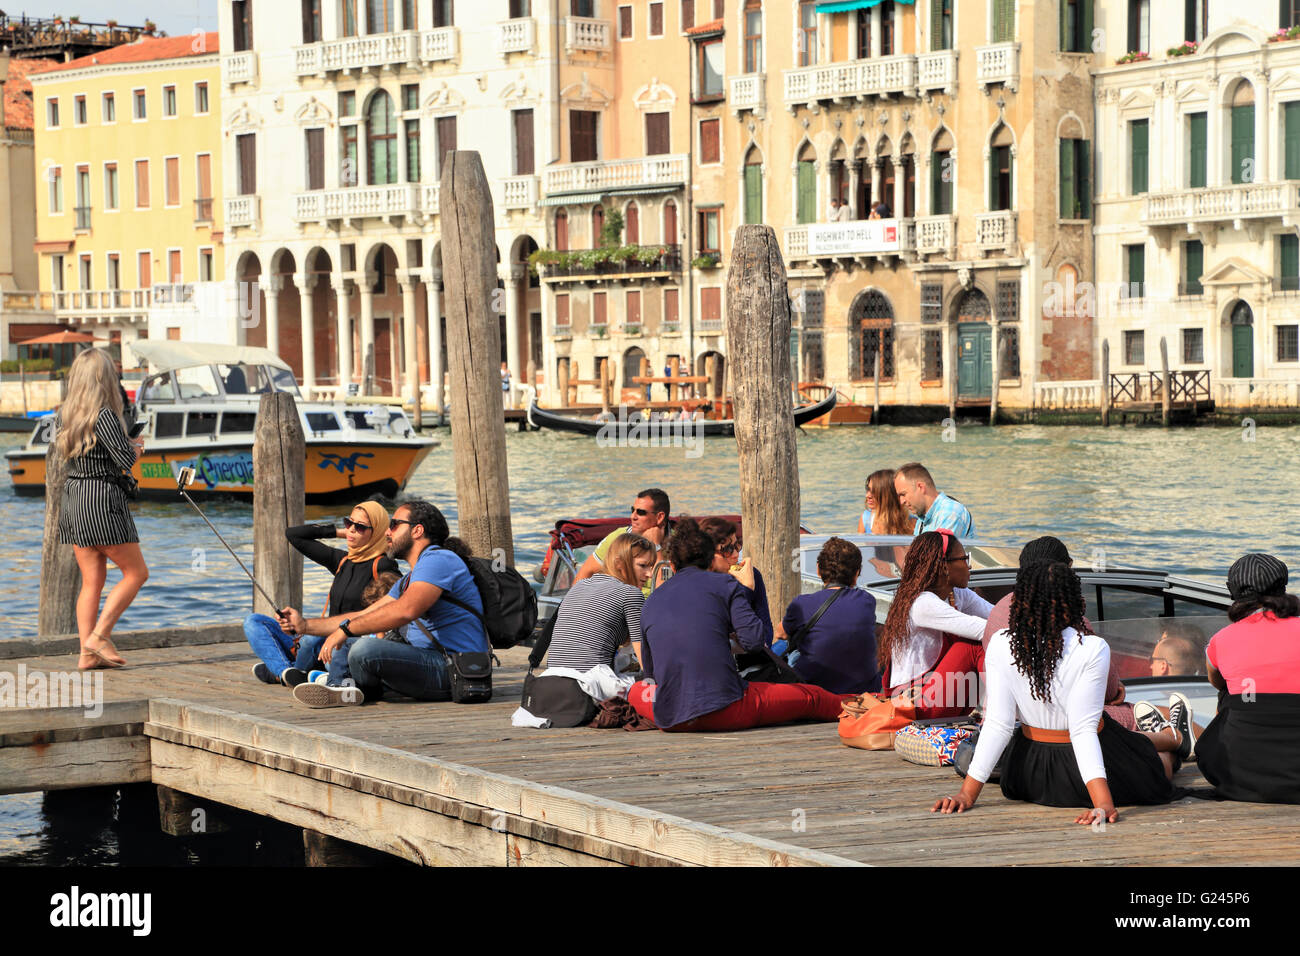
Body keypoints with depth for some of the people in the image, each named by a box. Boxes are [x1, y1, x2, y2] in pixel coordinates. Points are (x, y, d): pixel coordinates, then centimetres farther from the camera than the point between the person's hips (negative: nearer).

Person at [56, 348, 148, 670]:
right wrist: (136, 447, 5)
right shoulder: (104, 414, -16)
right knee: (136, 572, 5)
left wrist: (126, 446, 16)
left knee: (91, 580, 10)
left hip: (73, 501, 8)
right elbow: (126, 459, -19)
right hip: (102, 501, -8)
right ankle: (99, 635, -4)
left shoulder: (63, 415, 8)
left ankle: (87, 653, 5)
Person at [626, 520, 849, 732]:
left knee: (636, 691, 37)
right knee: (809, 698, 15)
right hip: (726, 711, -3)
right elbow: (754, 639, -6)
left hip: (668, 719, 3)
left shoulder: (651, 602, 15)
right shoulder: (725, 583, 5)